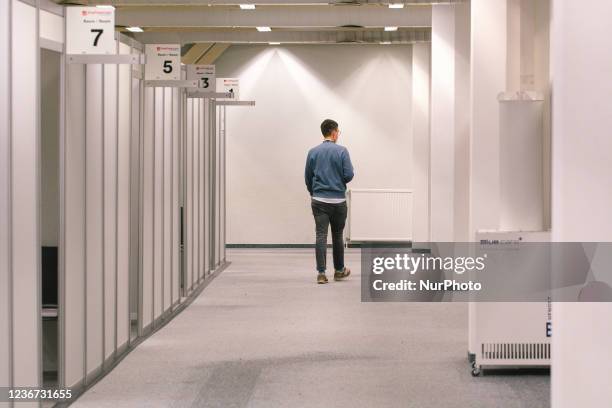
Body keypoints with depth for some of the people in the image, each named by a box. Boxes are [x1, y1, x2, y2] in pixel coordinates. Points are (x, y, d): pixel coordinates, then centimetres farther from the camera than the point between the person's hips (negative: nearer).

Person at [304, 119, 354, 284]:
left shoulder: (313, 152, 3)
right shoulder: (341, 151, -6)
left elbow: (308, 177, 8)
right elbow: (349, 175, -10)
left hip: (319, 201, 1)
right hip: (338, 200, -1)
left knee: (321, 236, -4)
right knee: (337, 236, 13)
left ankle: (321, 273, -13)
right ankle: (339, 270, 25)